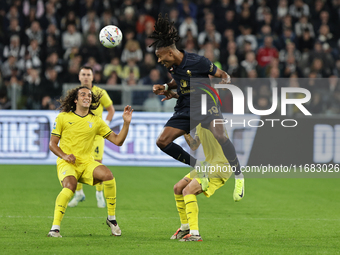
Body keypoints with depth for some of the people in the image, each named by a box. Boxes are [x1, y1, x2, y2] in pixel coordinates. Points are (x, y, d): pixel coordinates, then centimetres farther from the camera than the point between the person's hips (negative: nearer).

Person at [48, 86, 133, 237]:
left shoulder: (96, 121, 10)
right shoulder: (63, 117, 4)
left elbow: (117, 140, 8)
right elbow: (52, 144, 6)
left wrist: (126, 123, -6)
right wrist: (64, 155, -12)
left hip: (87, 162, 3)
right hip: (67, 163, -3)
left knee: (108, 175, -27)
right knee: (70, 186, -35)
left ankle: (111, 218, -10)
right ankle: (55, 227, -31)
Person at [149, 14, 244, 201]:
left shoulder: (198, 62, -16)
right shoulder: (172, 66, 3)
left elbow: (224, 76, -6)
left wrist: (223, 83, -27)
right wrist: (166, 88, 8)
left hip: (205, 104, -7)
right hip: (185, 109, 7)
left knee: (219, 136, -33)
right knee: (162, 141, -7)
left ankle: (238, 176, -15)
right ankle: (197, 166, 8)